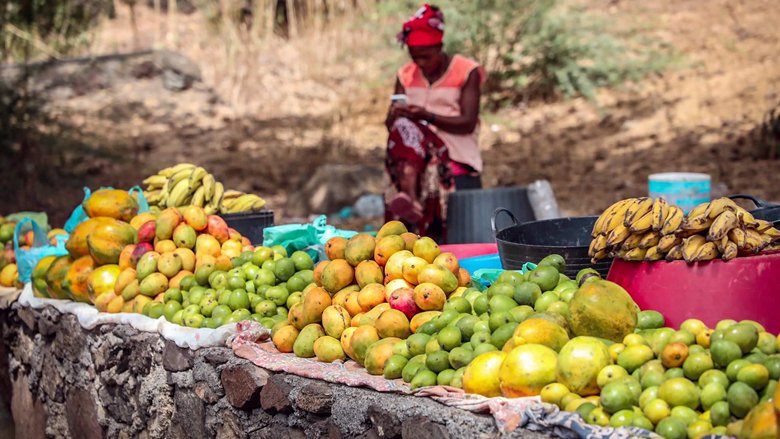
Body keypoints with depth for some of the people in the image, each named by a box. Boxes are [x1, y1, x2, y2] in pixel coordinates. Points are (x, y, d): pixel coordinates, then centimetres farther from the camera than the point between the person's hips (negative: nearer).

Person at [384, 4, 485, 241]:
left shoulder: (467, 72, 0)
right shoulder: (406, 76, 12)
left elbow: (468, 123, -9)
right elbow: (390, 124, 8)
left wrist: (427, 116, -21)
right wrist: (395, 115, -17)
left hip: (455, 150, -2)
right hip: (417, 148, 2)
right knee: (404, 128, -32)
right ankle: (409, 196, -51)